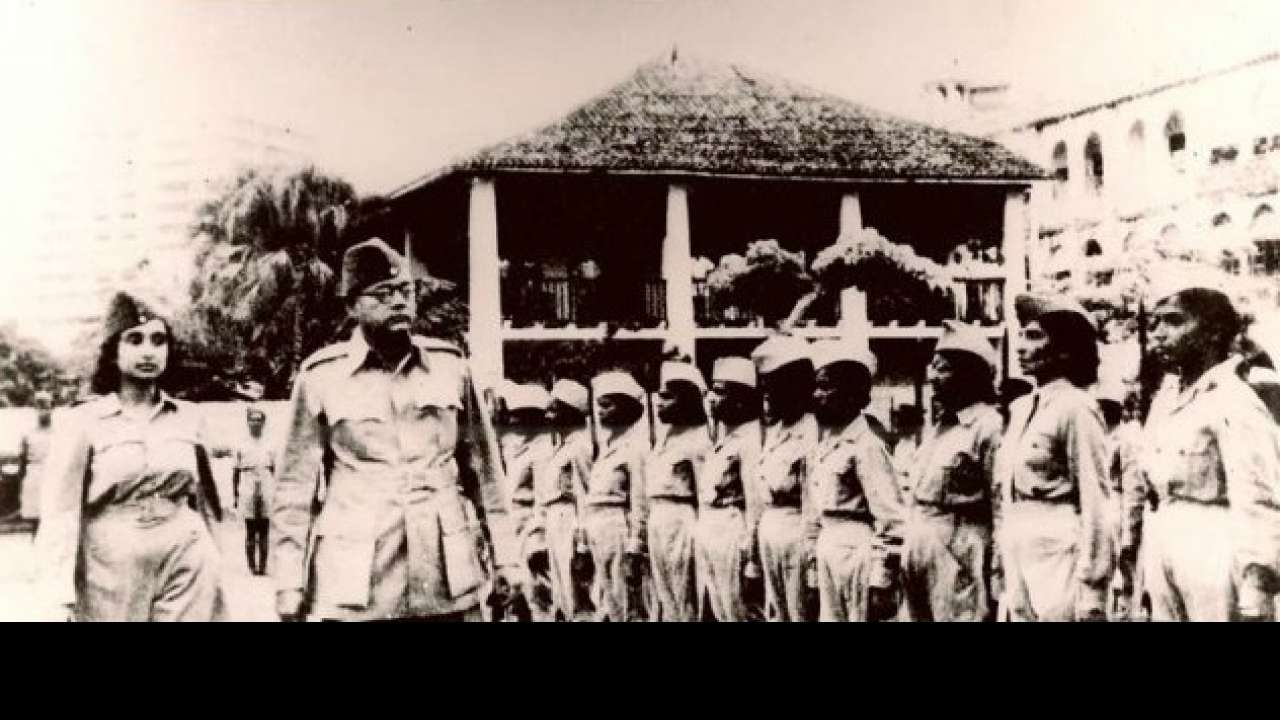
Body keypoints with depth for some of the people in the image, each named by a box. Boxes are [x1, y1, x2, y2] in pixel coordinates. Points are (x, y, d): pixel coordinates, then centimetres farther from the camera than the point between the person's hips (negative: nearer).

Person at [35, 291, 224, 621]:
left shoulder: (188, 417, 6)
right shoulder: (84, 422, -3)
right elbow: (59, 513, -6)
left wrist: (214, 565, 16)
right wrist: (64, 599, -14)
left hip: (187, 568, 2)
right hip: (113, 575, -2)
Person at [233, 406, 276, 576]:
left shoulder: (269, 447, 11)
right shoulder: (241, 447, 5)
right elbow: (236, 473, 6)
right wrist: (236, 495, 3)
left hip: (266, 493, 2)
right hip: (247, 492, -2)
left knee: (265, 532, 1)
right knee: (250, 532, -1)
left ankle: (263, 565, 4)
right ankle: (252, 565, 2)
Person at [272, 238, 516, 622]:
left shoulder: (450, 364, 5)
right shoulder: (320, 376, -2)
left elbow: (483, 465, 10)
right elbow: (295, 484, 2)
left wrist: (501, 555, 9)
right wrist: (289, 583, 0)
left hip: (449, 579, 2)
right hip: (354, 585, -2)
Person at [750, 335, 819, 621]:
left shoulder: (810, 429, -14)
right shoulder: (773, 430, 13)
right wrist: (757, 530, 16)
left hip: (796, 529, -8)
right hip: (769, 531, 8)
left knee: (799, 613, -2)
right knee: (775, 614, 13)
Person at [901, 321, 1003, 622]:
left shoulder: (988, 426, -9)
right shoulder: (937, 428, 16)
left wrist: (998, 582, -14)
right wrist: (906, 557, 16)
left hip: (959, 560, -8)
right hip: (918, 553, 8)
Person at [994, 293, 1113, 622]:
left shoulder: (1076, 407, -9)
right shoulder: (1020, 407, 12)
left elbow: (1095, 501, -12)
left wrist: (1091, 590, -15)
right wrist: (1004, 573, 13)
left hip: (1057, 552, -7)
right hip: (1017, 556, 7)